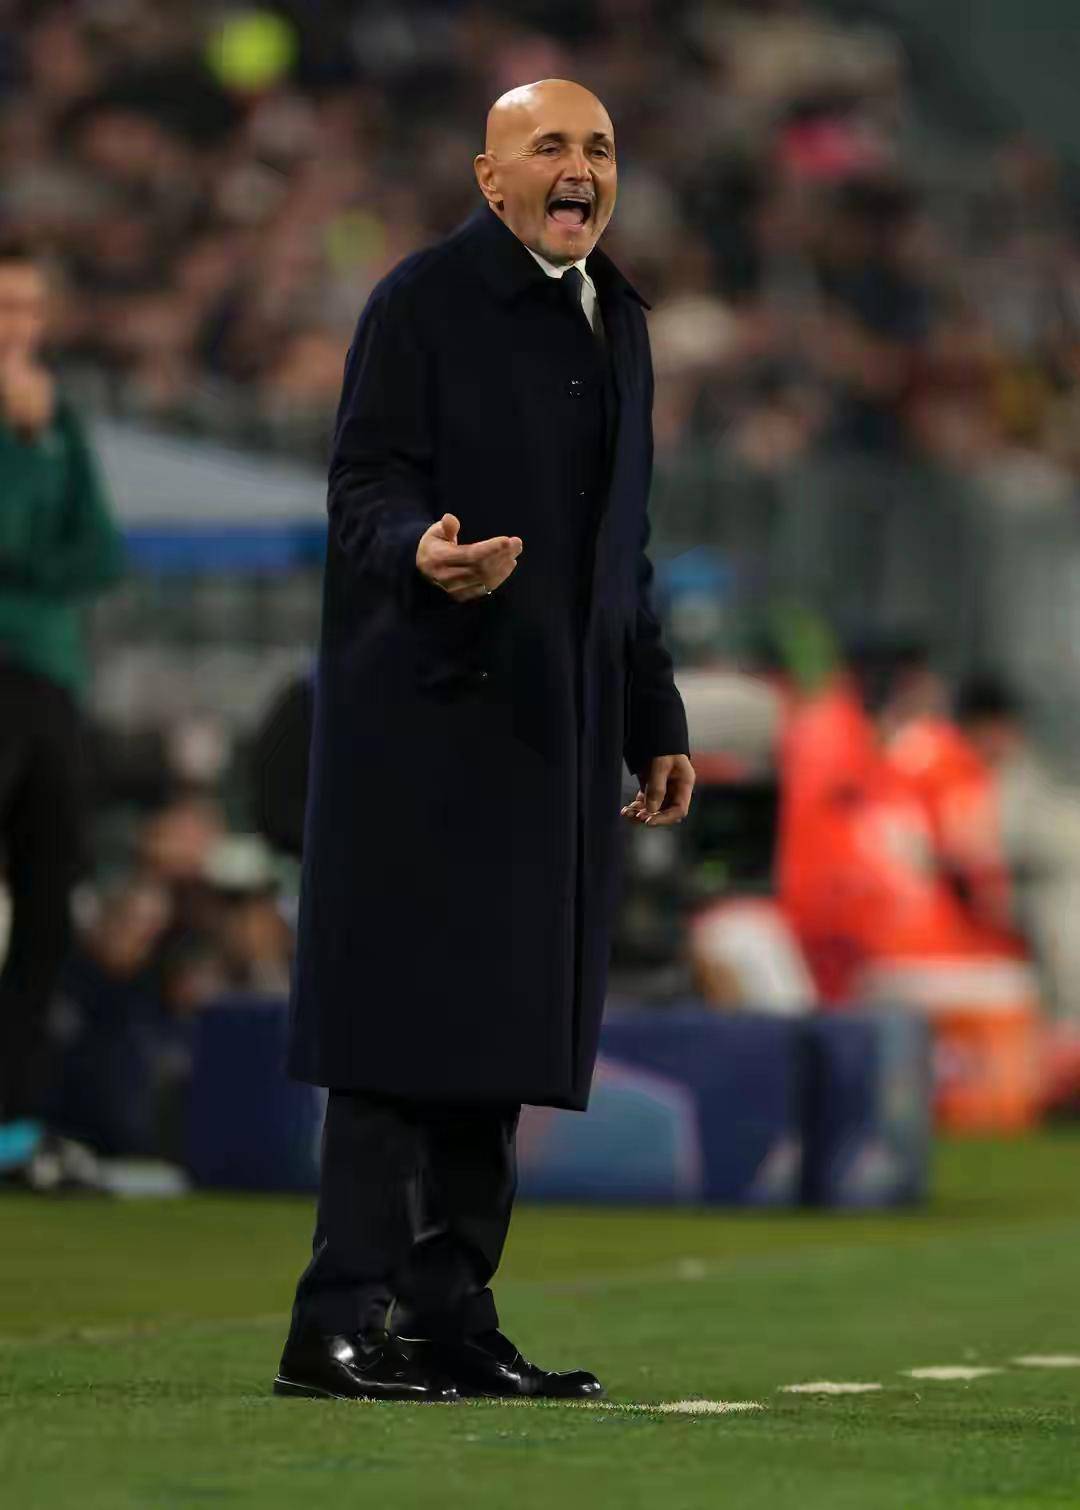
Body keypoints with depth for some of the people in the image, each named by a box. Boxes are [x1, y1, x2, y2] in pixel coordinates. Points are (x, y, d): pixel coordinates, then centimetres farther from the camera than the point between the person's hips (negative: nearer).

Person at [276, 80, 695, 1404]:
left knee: (503, 1031, 7)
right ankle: (340, 1324, -6)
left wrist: (654, 720, 20)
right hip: (430, 717, -7)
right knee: (405, 1021, -9)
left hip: (556, 731, 7)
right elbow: (364, 488, -12)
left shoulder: (615, 318, 17)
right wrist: (421, 555, -34)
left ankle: (451, 1319, 12)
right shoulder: (422, 302, -6)